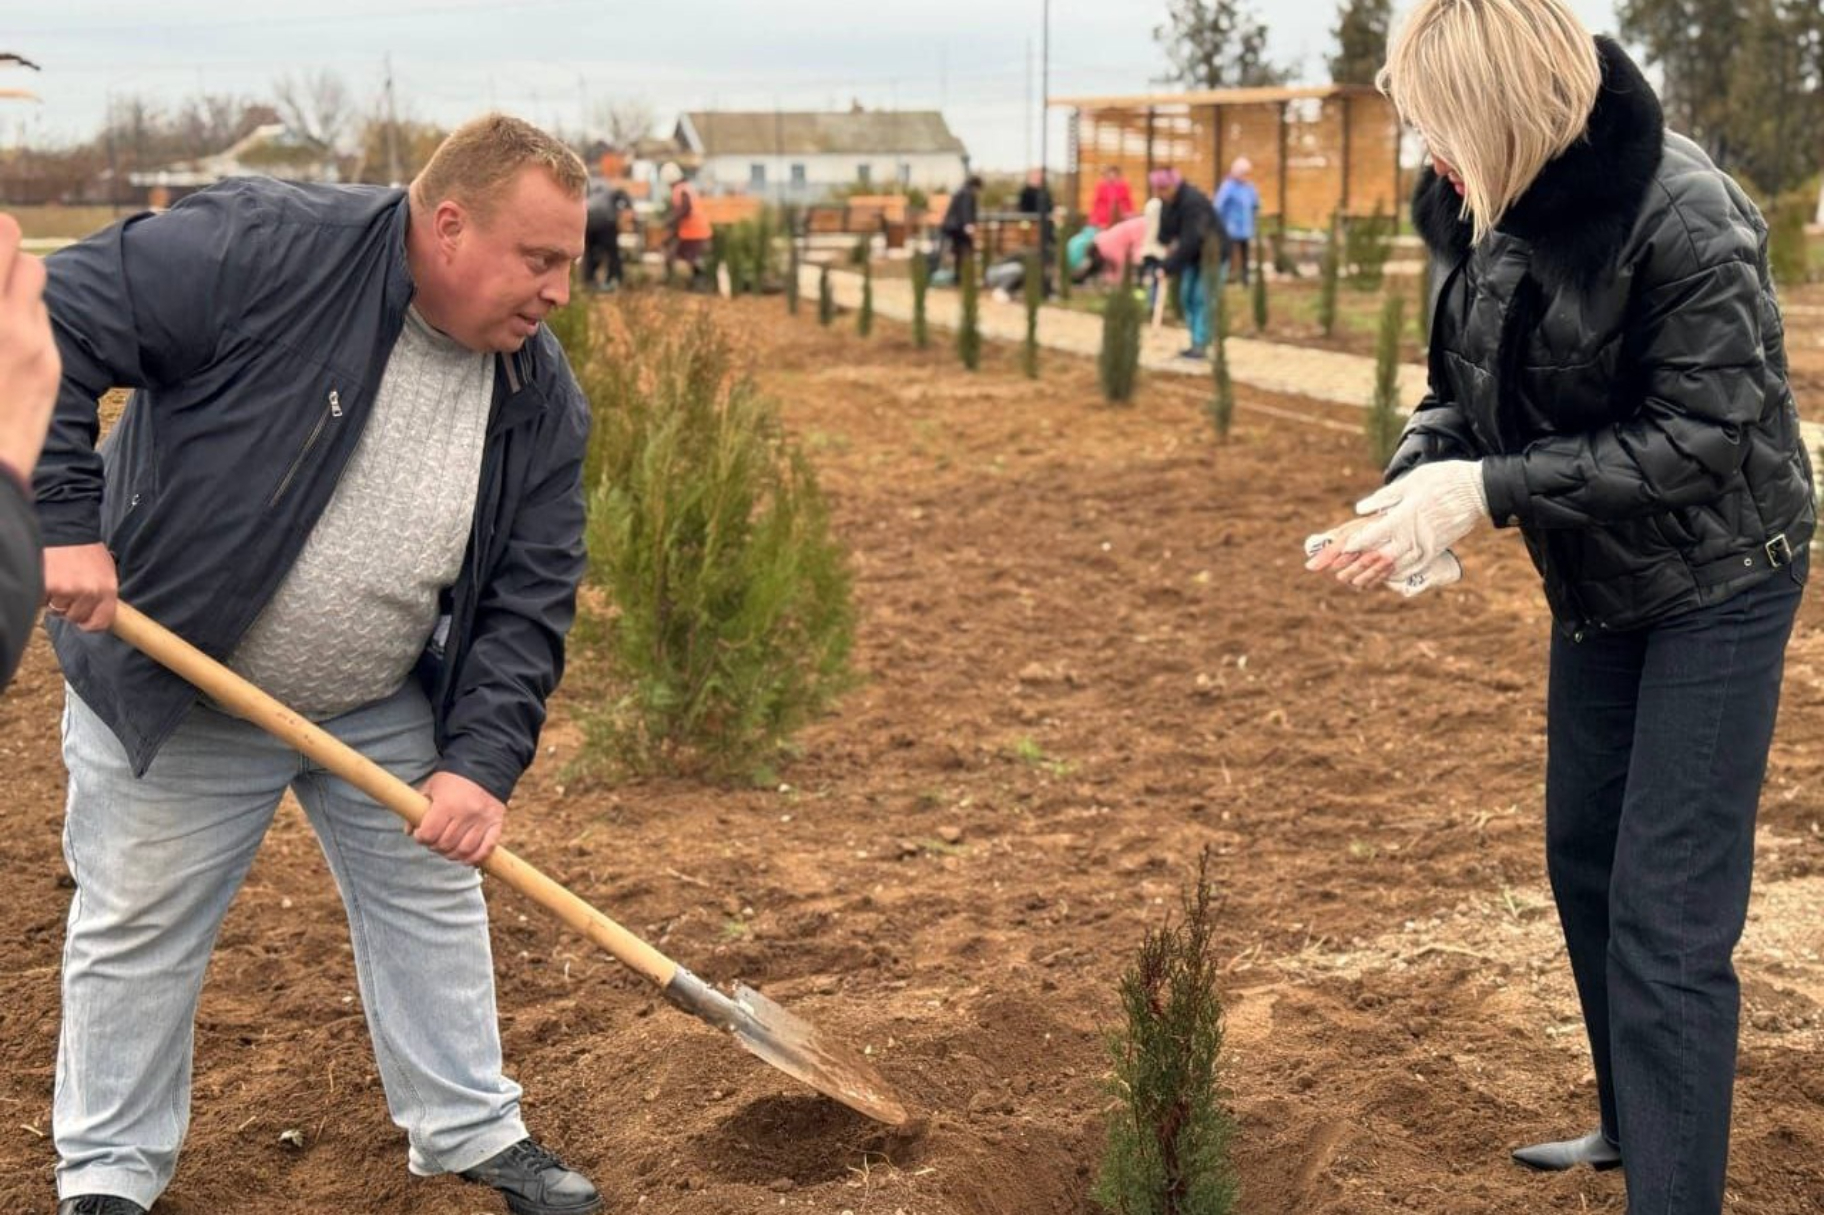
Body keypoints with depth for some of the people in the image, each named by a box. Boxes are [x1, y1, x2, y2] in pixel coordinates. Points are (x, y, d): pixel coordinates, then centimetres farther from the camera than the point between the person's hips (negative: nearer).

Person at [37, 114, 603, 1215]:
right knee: (139, 930, 9)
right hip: (172, 694, -4)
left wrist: (484, 758, -16)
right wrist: (64, 521, -30)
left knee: (433, 901, 14)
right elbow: (55, 326, -25)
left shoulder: (542, 400, -9)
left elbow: (531, 598, -6)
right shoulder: (267, 252, -26)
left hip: (387, 710, 5)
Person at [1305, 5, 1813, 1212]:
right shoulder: (1492, 202, -7)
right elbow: (1466, 377, 2)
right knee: (1585, 857, 19)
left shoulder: (1687, 220, -29)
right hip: (1599, 578, 8)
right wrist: (1417, 480, -18)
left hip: (1718, 580, -8)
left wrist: (1489, 490, -30)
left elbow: (1697, 436, -26)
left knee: (1668, 913, -9)